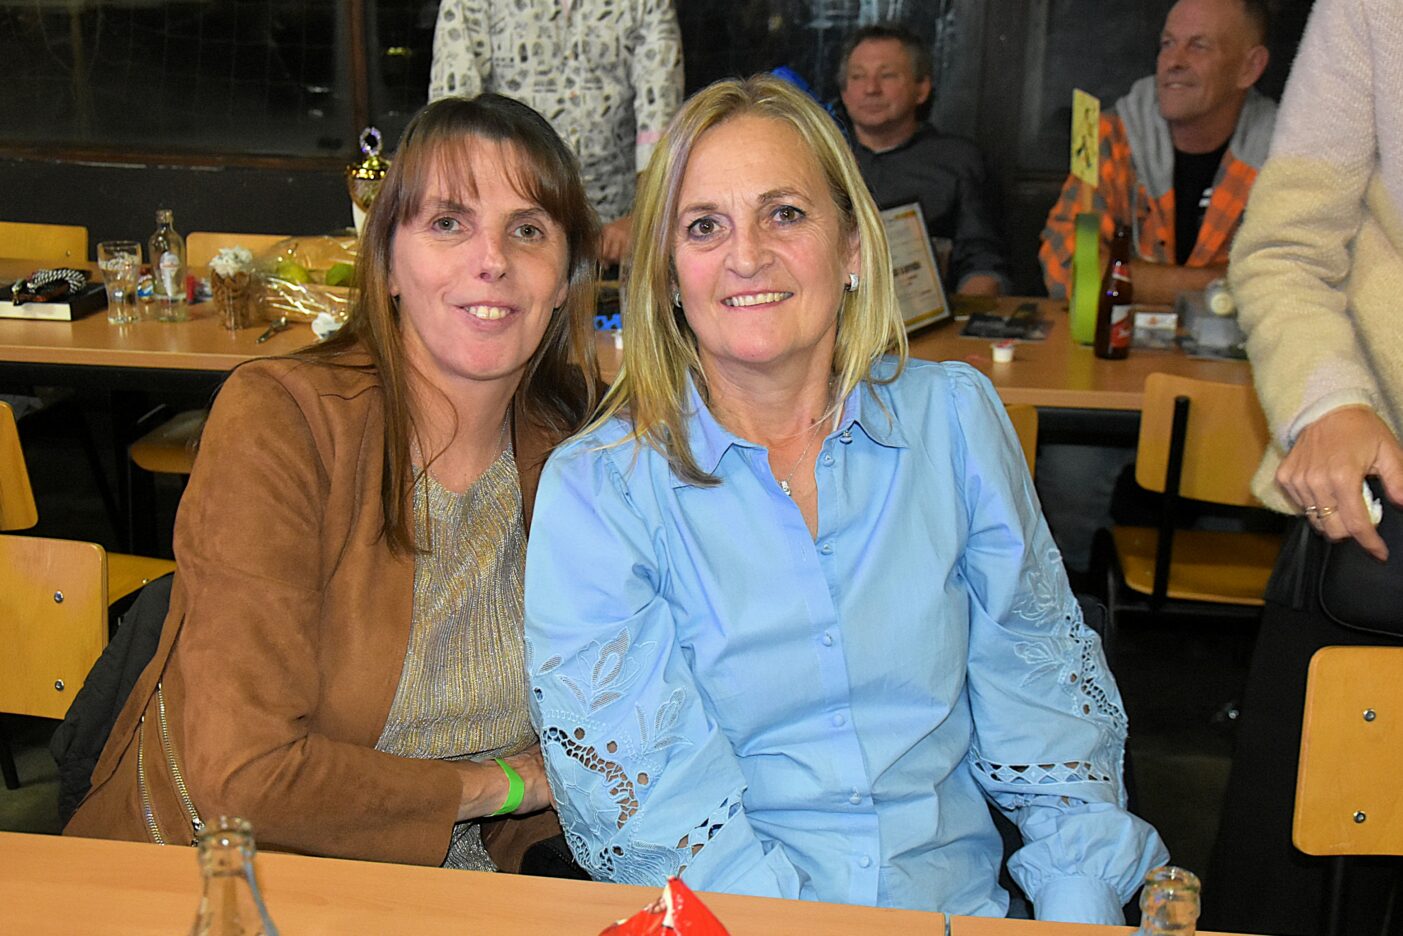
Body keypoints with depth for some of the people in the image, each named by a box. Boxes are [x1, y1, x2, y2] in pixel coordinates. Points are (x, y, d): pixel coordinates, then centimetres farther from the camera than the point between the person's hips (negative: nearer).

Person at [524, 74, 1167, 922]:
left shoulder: (956, 419, 4)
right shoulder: (593, 493, -5)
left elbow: (1040, 682, 9)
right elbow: (649, 805, -9)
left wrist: (1084, 902, -3)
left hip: (959, 899, 3)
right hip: (735, 923, -2)